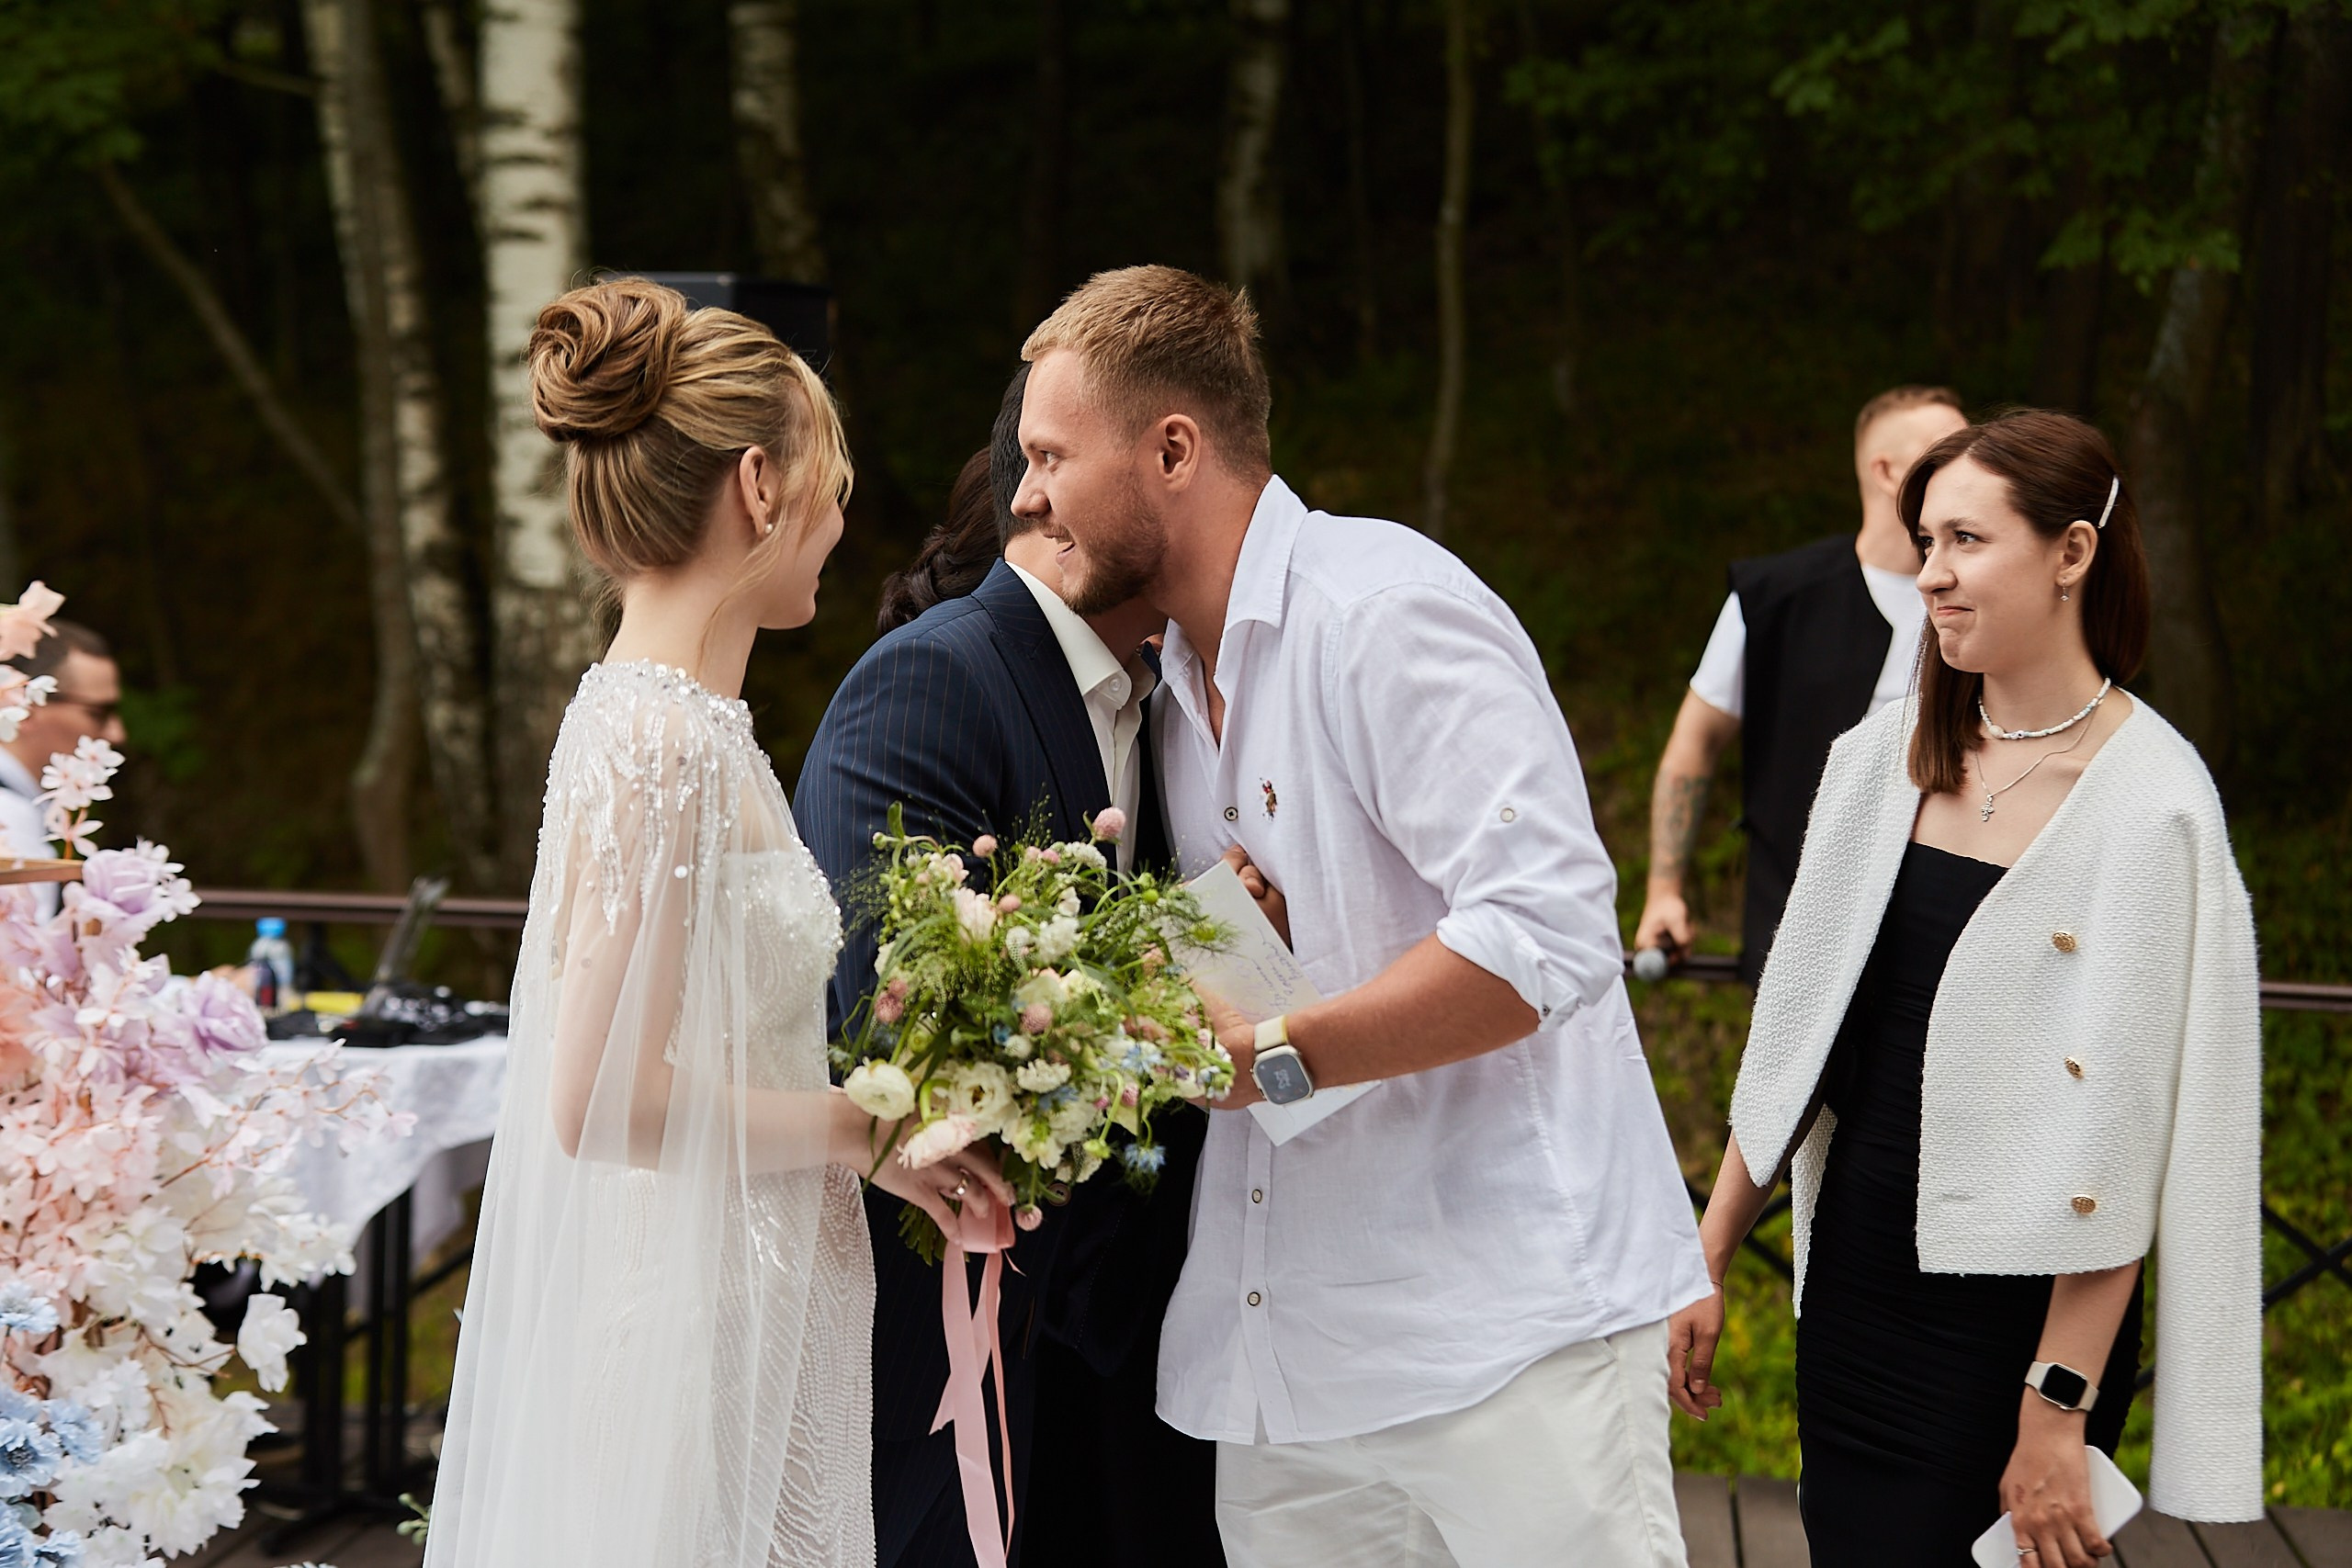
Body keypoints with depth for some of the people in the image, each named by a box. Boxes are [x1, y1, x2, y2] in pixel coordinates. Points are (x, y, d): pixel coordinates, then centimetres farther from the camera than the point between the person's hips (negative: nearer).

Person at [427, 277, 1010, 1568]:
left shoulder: (667, 715, 9)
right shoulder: (661, 745, -19)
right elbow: (603, 1102, -21)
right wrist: (868, 1129, -12)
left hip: (754, 1303, 9)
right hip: (701, 1322, -9)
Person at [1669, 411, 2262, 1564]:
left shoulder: (2150, 806, -13)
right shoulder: (1884, 758, 5)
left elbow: (2124, 1138, -14)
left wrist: (2059, 1406, -15)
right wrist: (1709, 1259, 10)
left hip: (2009, 1323, -5)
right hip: (1852, 1286, 6)